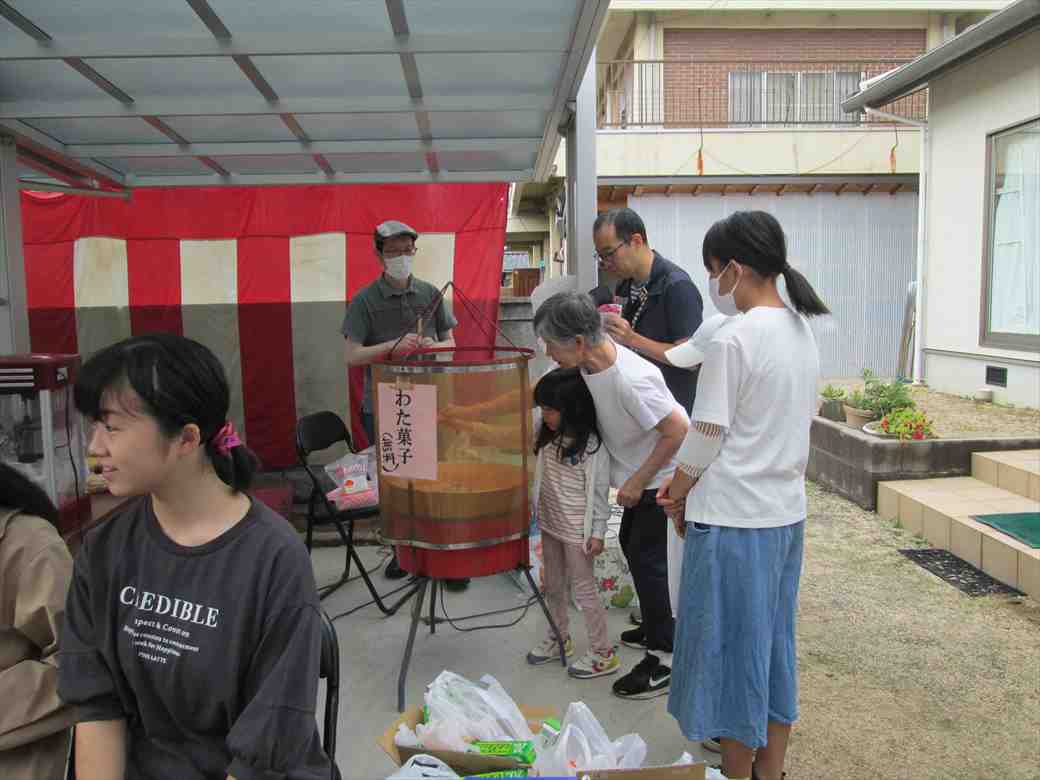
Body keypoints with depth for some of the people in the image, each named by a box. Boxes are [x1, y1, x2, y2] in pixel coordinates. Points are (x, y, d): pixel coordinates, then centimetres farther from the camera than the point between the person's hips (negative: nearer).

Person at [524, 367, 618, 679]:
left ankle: (602, 654, 17)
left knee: (584, 589, 3)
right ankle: (559, 640, 38)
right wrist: (536, 512, 12)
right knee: (553, 585, 19)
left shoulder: (593, 446, -20)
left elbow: (599, 493, -16)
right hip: (549, 524, 7)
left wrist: (597, 533, -14)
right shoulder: (549, 436, 0)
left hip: (577, 530, -7)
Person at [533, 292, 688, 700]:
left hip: (662, 479, -9)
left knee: (647, 559, -3)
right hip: (639, 476, 9)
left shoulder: (630, 380, -35)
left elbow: (677, 430, -30)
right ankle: (658, 626, 39)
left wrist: (638, 482, -23)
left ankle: (663, 659, 11)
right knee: (632, 545, 20)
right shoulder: (590, 361, -10)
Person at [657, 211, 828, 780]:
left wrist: (676, 496, 2)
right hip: (786, 512, 8)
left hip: (732, 518, -8)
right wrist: (688, 482, 12)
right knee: (774, 644, 18)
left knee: (731, 647, 8)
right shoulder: (803, 333, 7)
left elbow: (705, 439, -16)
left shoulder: (733, 340, -19)